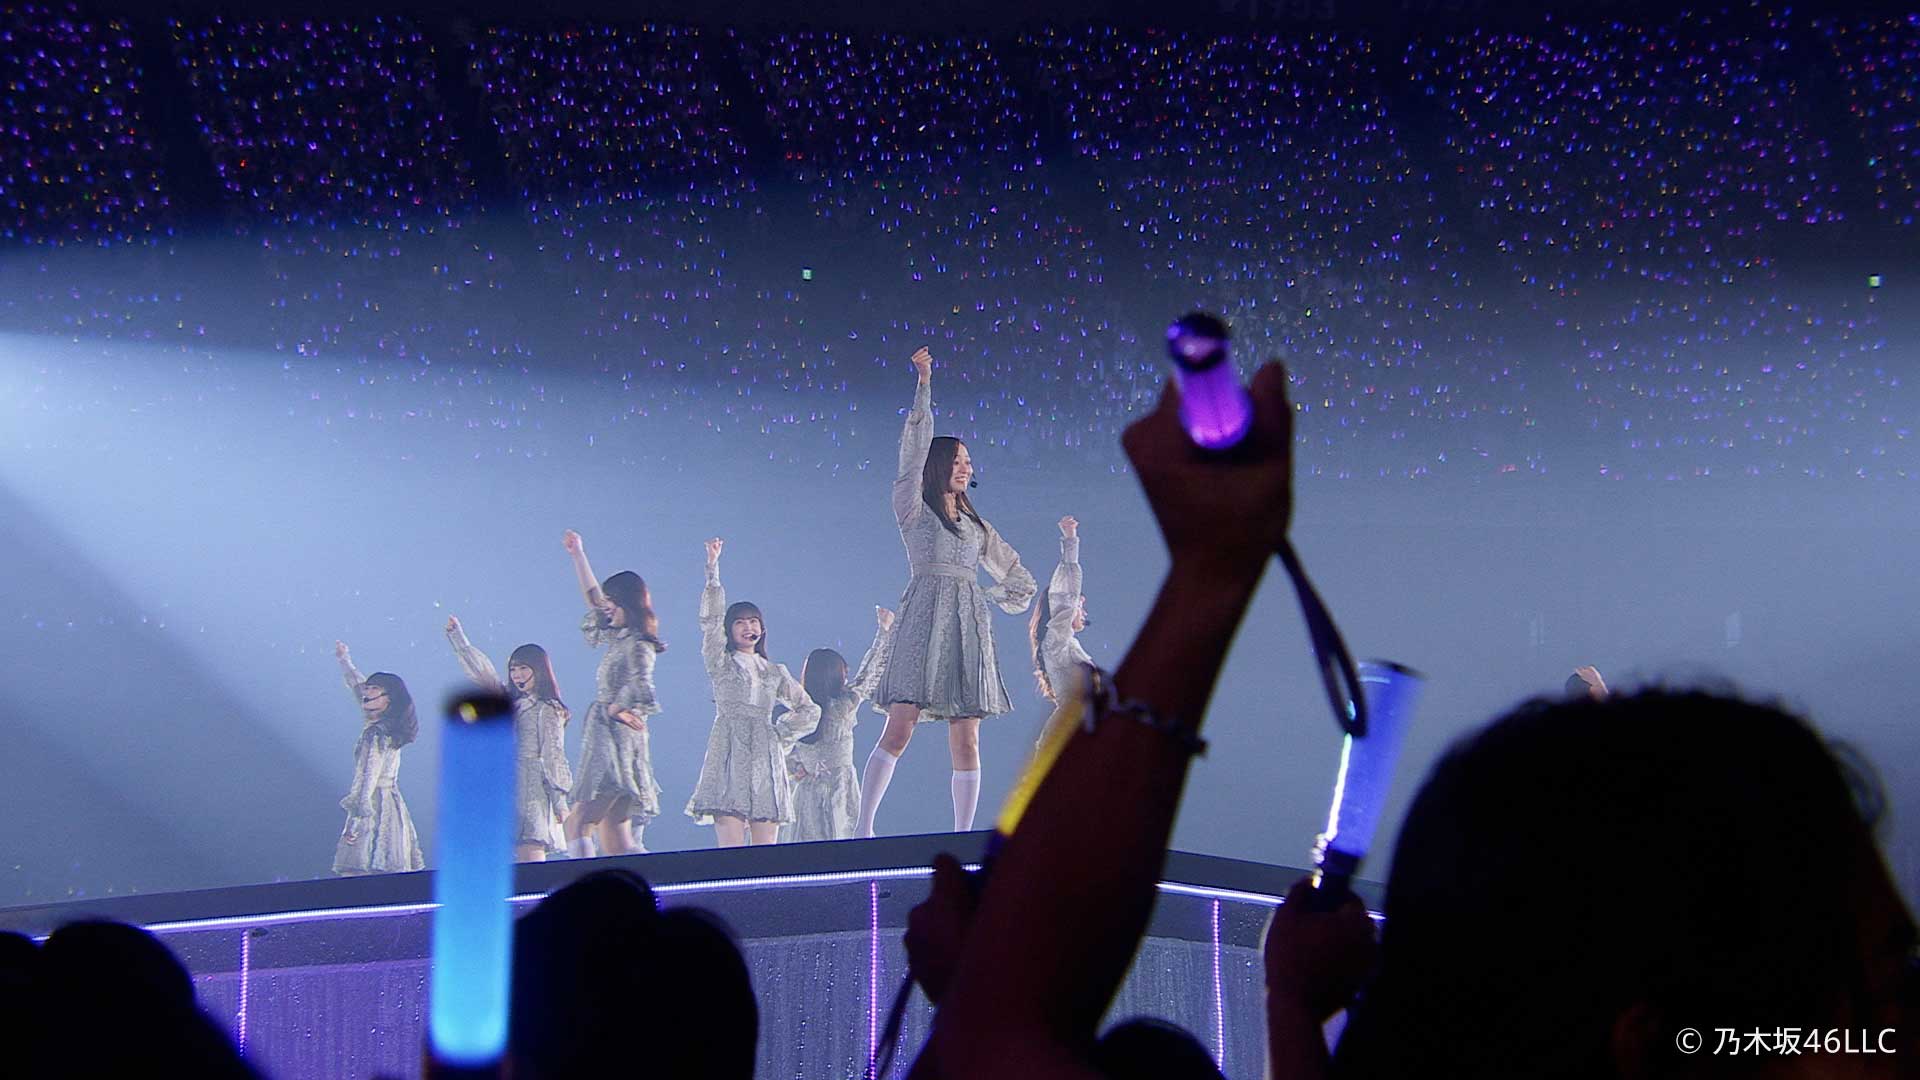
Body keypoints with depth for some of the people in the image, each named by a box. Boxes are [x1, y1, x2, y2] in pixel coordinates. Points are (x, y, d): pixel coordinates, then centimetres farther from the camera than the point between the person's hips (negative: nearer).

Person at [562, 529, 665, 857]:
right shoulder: (619, 638, 16)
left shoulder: (637, 645, -9)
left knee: (577, 822, -16)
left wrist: (616, 708, -9)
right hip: (604, 742, 9)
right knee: (616, 844, 3)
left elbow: (640, 686, -26)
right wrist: (578, 554, 32)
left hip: (618, 745, -9)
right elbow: (593, 597, 28)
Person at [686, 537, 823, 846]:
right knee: (730, 848, -14)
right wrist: (712, 569, -10)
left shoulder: (775, 672, 20)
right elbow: (710, 620, -2)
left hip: (765, 758, 3)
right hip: (729, 754, -3)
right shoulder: (721, 662, 12)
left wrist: (781, 734, 10)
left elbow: (810, 710, 25)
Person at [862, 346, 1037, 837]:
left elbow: (1019, 575, 31)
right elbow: (914, 448, -2)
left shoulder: (976, 525, 22)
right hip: (924, 620, -5)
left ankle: (962, 838, 0)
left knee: (966, 740, -1)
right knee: (899, 727, -16)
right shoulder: (914, 509, 9)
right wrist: (924, 383, -4)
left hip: (969, 625, 5)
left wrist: (996, 597, 14)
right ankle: (863, 827, -16)